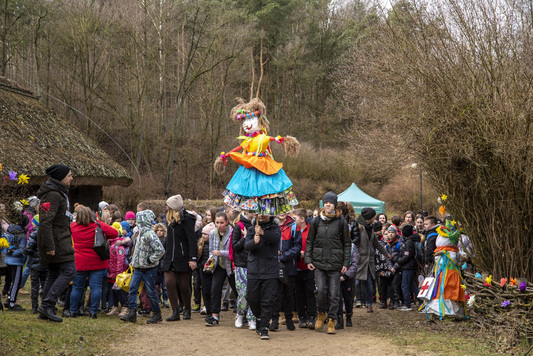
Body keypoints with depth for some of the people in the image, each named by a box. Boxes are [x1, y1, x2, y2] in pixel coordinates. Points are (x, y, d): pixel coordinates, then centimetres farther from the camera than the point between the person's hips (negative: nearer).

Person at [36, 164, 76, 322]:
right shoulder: (53, 195, -16)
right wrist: (49, 246, -25)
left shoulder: (60, 193, 17)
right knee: (69, 270, -12)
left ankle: (45, 310, 14)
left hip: (59, 239, 10)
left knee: (54, 273, 11)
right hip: (55, 241, -10)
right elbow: (45, 221, -23)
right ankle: (47, 305, -13)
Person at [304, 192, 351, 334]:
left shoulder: (341, 222, 2)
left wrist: (346, 263, 1)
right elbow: (309, 242, 12)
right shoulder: (316, 221, 6)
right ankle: (321, 314, 17)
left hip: (335, 264, -1)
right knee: (321, 290, -9)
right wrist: (308, 260, 4)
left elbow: (347, 244, 6)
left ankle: (331, 321, 12)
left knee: (334, 294, 1)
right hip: (319, 263, 1)